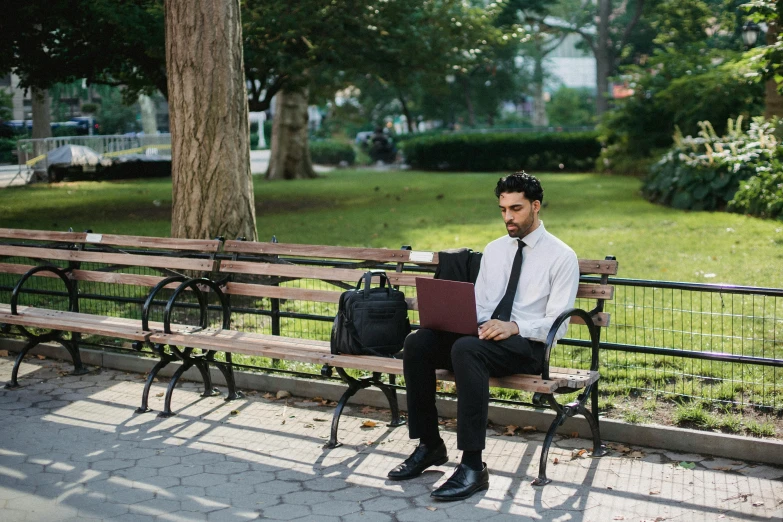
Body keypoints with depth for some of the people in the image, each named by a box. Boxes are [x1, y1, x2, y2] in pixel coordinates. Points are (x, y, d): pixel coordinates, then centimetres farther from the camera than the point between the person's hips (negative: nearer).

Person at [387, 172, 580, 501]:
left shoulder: (562, 256, 0)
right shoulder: (494, 250, 18)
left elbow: (557, 324, -7)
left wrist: (514, 327, -23)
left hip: (526, 344, -6)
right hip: (483, 334, 6)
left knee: (466, 349, -37)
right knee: (417, 342, -20)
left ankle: (473, 467, -35)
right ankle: (429, 445, -9)